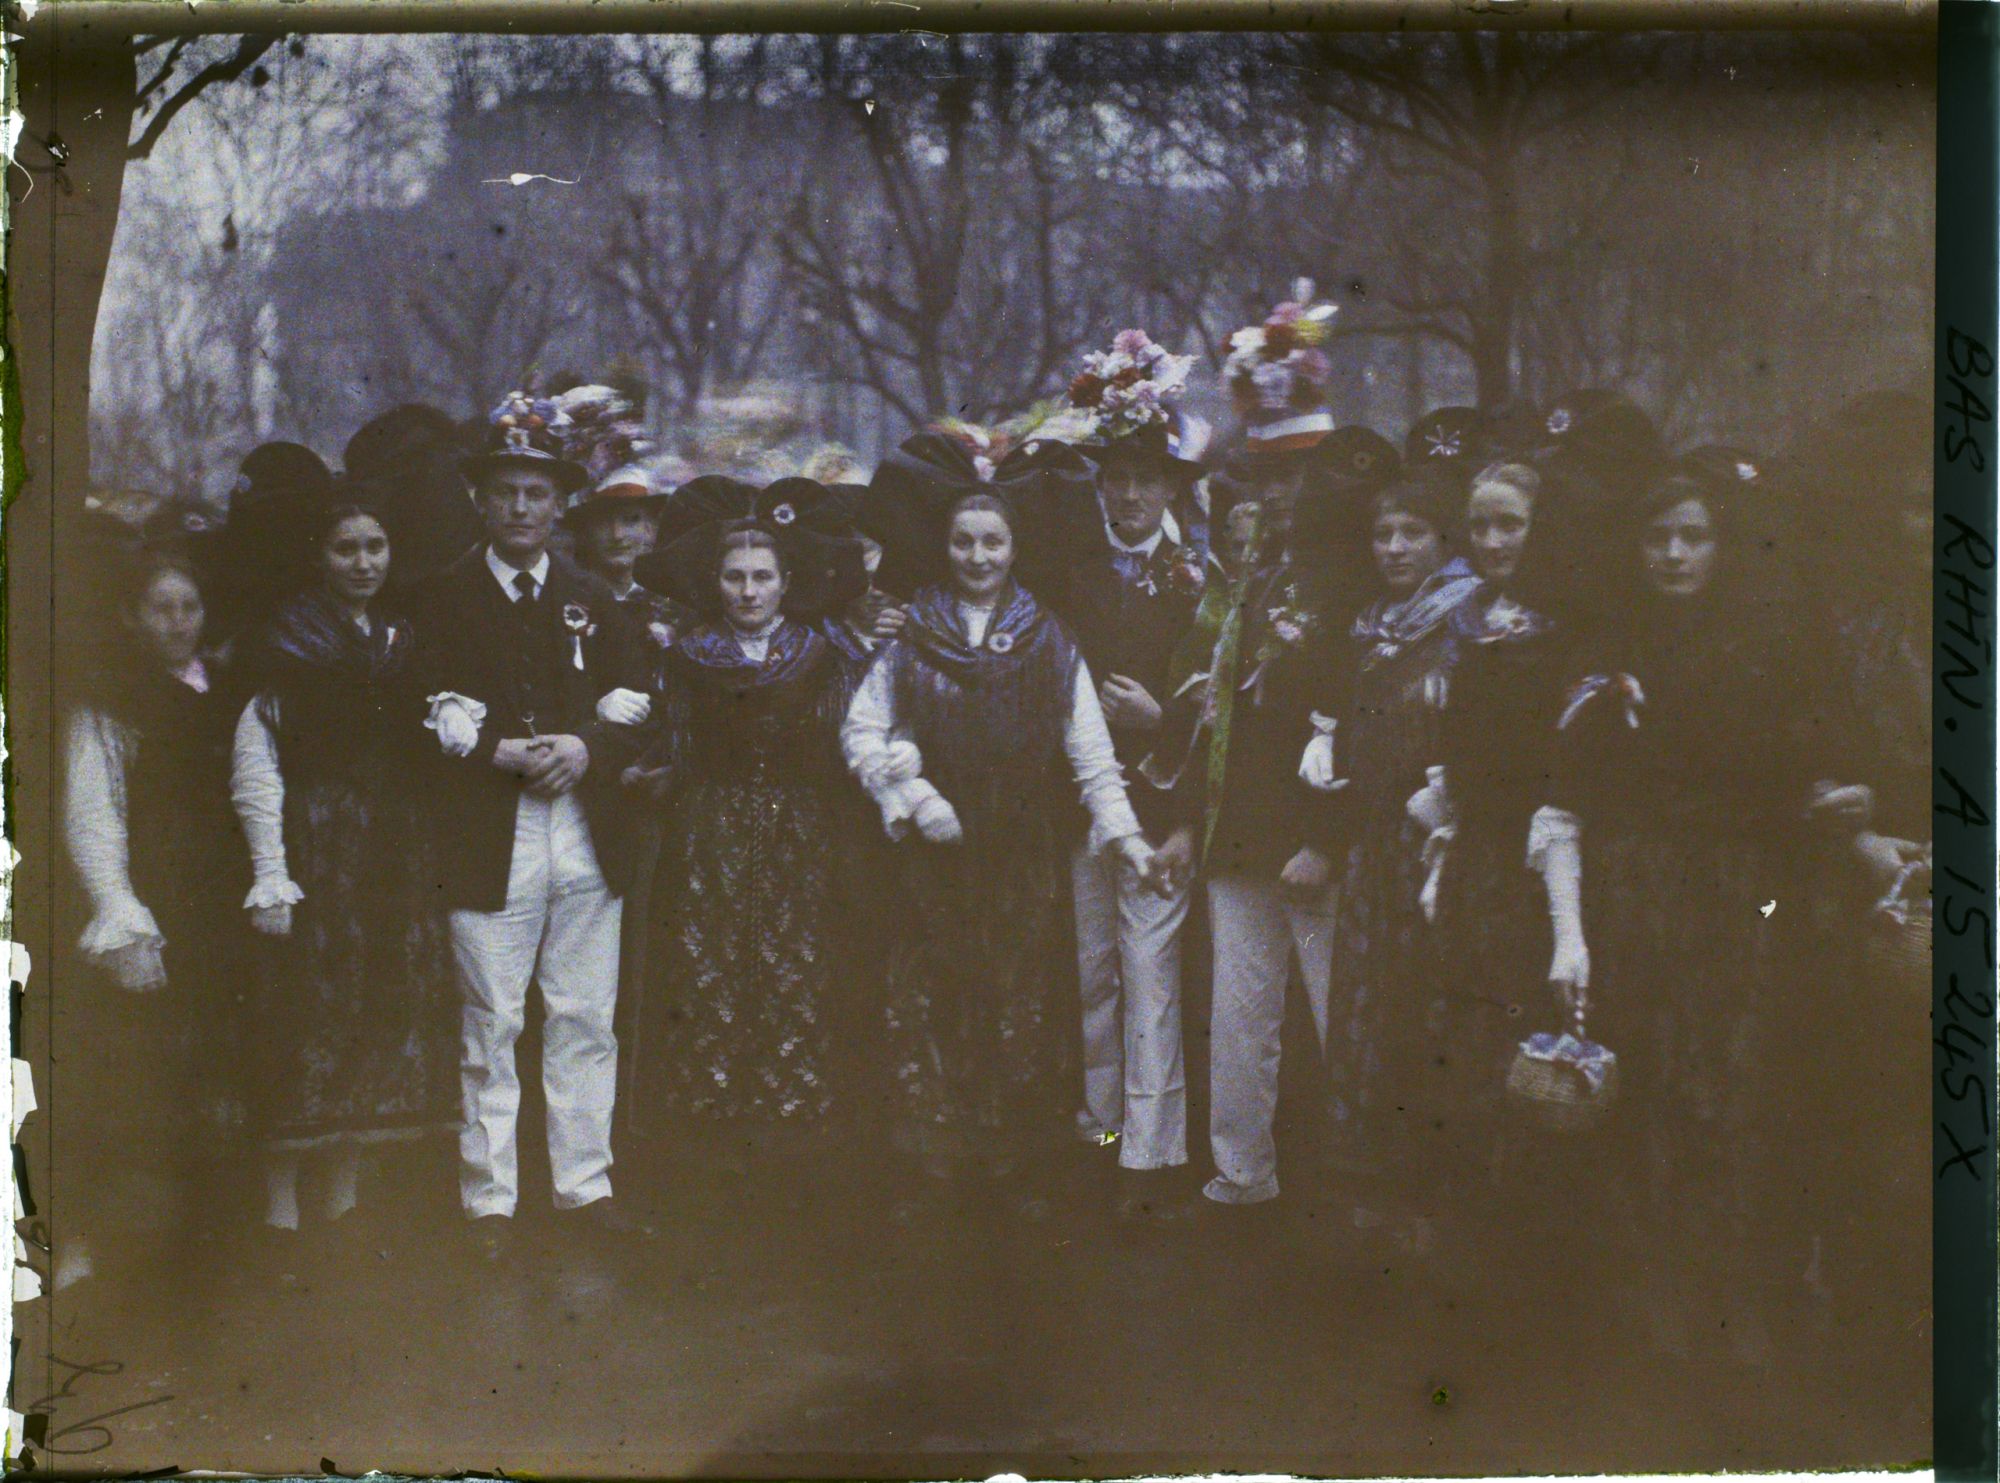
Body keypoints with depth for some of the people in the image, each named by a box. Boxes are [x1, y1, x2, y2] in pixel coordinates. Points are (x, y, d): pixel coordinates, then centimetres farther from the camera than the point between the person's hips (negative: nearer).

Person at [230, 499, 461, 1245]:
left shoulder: (402, 639, 13)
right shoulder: (291, 642, -3)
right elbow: (255, 769, -8)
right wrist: (269, 876, -15)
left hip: (397, 848, 5)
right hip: (316, 842, -5)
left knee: (384, 1009, 6)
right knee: (308, 1009, -5)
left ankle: (345, 1198, 15)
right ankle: (281, 1205, 3)